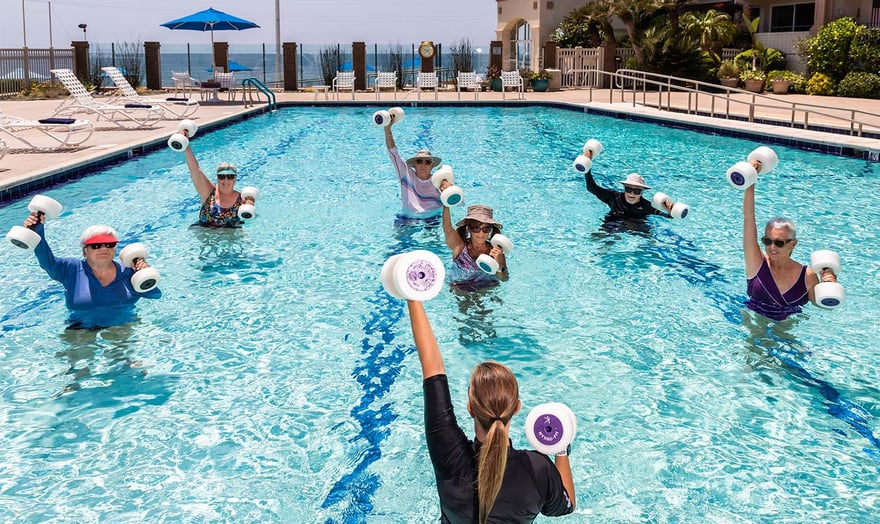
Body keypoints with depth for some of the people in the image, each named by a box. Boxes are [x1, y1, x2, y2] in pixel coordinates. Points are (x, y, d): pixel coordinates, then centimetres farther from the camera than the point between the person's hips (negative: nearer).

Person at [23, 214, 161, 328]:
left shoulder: (127, 273, 5)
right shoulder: (71, 270, 0)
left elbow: (155, 295, 5)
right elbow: (47, 260, -17)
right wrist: (37, 231, -30)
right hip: (82, 332, -1)